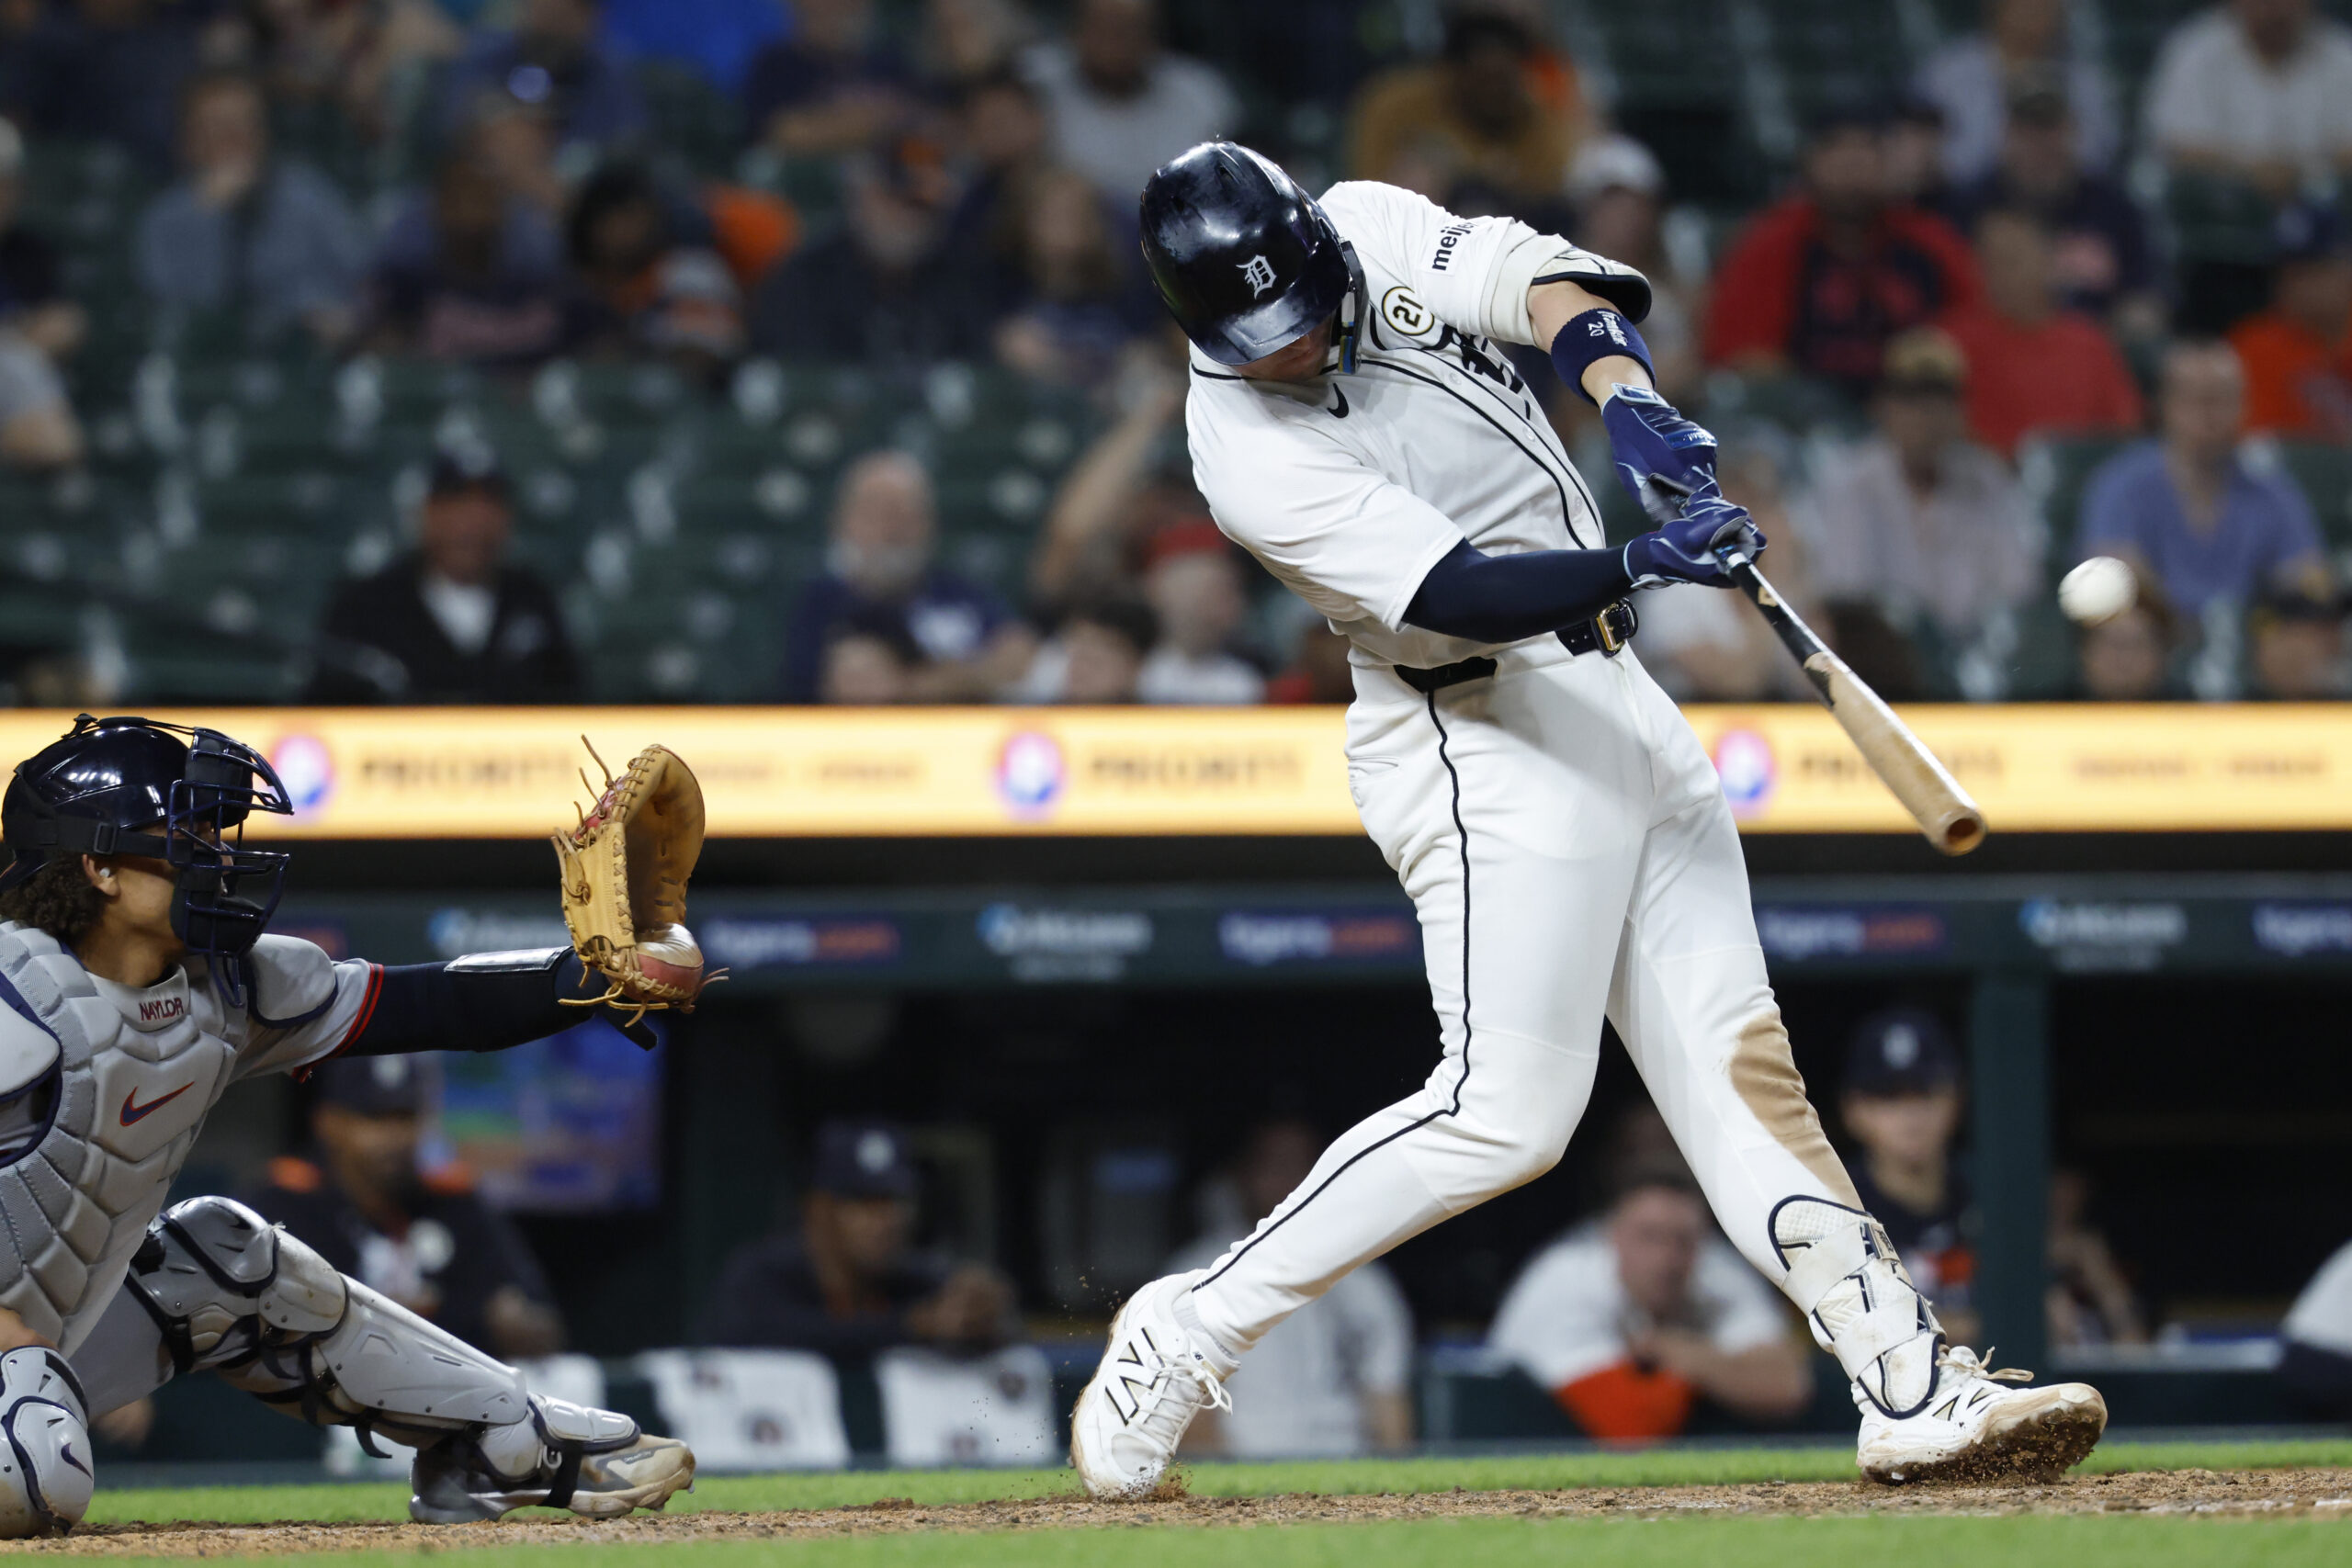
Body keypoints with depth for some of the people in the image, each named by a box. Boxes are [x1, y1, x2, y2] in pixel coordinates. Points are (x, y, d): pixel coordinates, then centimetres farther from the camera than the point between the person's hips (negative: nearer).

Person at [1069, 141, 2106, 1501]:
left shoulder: (1376, 227, -1)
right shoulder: (1247, 449, -20)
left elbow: (1548, 289, -14)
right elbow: (1456, 591, -27)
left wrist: (1631, 399, -33)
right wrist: (1638, 562, -40)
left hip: (1612, 692, 7)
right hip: (1487, 744, -7)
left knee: (1740, 1066, 4)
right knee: (1505, 1114, -13)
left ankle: (1917, 1391, 2)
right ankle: (1187, 1335, -3)